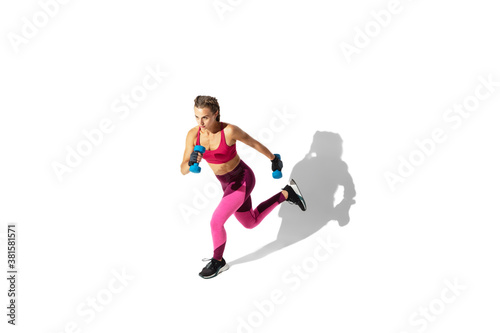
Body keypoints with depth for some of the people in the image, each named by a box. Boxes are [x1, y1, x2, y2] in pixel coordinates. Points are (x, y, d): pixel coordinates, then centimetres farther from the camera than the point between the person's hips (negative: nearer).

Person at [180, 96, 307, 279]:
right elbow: (183, 170, -16)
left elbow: (254, 142, -9)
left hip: (243, 180, -6)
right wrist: (191, 161, -40)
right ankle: (286, 194, 35)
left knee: (215, 223, -14)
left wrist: (274, 158, 6)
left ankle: (218, 261, 16)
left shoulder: (230, 130, -28)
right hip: (227, 183, 7)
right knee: (250, 223, 22)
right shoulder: (193, 134, -15)